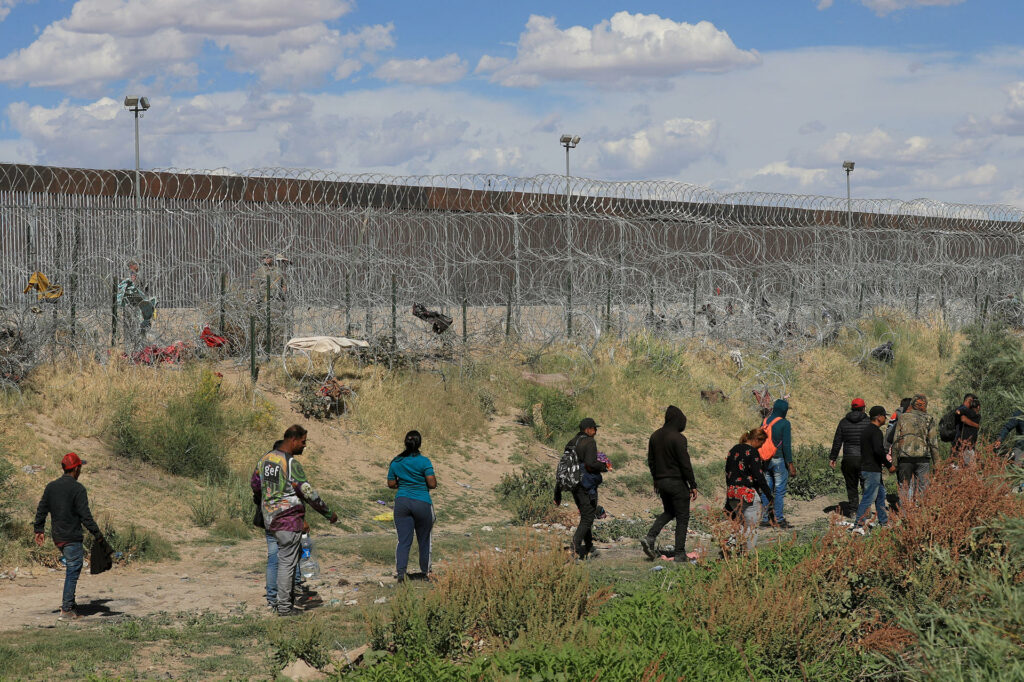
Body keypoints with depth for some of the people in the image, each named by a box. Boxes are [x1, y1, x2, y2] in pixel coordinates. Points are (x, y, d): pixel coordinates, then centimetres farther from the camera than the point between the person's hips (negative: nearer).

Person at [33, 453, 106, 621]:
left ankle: (67, 599, 20)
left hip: (57, 537, 7)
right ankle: (66, 610, -3)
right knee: (73, 572, -2)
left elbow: (41, 510, 10)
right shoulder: (78, 489, -13)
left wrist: (39, 530, 19)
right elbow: (85, 516, -16)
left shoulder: (51, 486, 7)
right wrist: (97, 534, -9)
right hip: (72, 538, -7)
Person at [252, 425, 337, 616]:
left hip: (270, 518, 8)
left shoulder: (266, 458, 7)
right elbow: (308, 493, -18)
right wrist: (329, 513, -7)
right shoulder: (291, 464, -18)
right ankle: (284, 607, 3)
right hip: (289, 520, -8)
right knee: (287, 563, -2)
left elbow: (254, 484, 20)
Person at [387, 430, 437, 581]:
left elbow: (391, 484, 7)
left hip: (402, 502, 3)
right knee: (424, 539, 13)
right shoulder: (424, 461, -10)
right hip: (422, 503, -2)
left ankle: (400, 570, -15)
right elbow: (432, 484, -13)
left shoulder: (396, 462, 3)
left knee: (403, 540, 2)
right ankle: (425, 572, 24)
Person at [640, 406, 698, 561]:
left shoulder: (655, 436, 6)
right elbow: (685, 464, -17)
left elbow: (650, 461, 13)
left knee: (668, 512, 23)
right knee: (682, 517, 4)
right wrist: (693, 486, -10)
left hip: (661, 482, 7)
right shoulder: (678, 438, -17)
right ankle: (679, 553, 3)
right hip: (677, 482, -7)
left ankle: (650, 538, 3)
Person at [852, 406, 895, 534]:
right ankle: (858, 525, -12)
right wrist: (888, 465, -19)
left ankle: (884, 521, 29)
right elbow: (878, 450, -28)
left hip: (865, 467, 10)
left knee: (881, 494, 20)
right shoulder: (876, 431, -16)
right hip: (872, 470, -10)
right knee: (868, 497, -9)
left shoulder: (865, 431, 15)